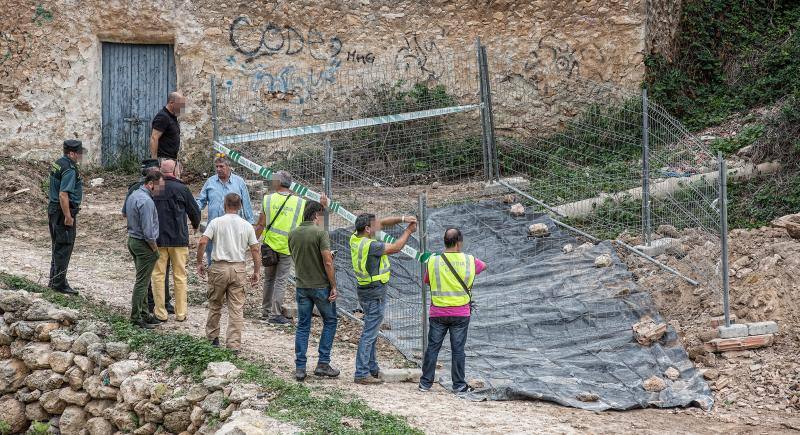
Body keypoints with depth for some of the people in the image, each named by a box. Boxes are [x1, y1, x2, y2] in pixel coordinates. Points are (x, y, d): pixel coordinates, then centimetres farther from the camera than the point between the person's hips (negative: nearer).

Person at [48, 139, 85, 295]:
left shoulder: (57, 164, 12)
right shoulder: (69, 170, -19)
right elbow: (63, 195, -26)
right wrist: (68, 217, -22)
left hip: (53, 208, 10)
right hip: (64, 212, -10)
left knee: (58, 246, 18)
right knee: (64, 248, -3)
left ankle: (53, 280, 26)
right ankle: (59, 284, 1)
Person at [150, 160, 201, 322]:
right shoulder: (181, 189, -7)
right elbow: (195, 211, 3)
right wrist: (195, 225, 24)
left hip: (157, 239, 1)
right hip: (179, 239, -1)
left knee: (158, 275, 8)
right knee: (180, 276, 8)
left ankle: (160, 312, 9)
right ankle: (181, 313, 11)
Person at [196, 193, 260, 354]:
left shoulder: (216, 222, -3)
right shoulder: (247, 226, 4)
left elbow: (202, 243, -10)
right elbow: (255, 250, 2)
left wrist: (199, 263, 2)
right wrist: (257, 271, 11)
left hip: (219, 267, -1)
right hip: (238, 269, 1)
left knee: (215, 305, 15)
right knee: (237, 308, 2)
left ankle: (212, 337, 26)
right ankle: (234, 345, 0)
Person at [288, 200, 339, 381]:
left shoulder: (293, 234, 3)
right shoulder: (320, 233, -15)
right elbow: (328, 262, -19)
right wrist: (333, 286, -11)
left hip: (301, 286, 5)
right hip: (321, 286, -5)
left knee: (303, 326, 10)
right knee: (329, 322, 12)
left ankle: (300, 368, 7)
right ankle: (323, 364, 8)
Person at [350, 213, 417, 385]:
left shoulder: (356, 238, 2)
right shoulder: (369, 245, -24)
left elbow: (381, 223, 10)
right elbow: (395, 248, -14)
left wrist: (402, 219, 1)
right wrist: (408, 231, -1)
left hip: (365, 290, 10)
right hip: (375, 293, -10)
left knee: (371, 331, 19)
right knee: (369, 333, -6)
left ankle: (372, 368, 28)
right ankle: (361, 374, -4)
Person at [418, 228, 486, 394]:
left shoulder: (433, 261, -7)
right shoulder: (469, 261, -6)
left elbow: (426, 281, 9)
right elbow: (483, 266, 16)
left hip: (438, 313, 0)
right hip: (461, 314, 0)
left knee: (432, 348, 9)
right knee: (458, 349, 7)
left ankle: (425, 383, 13)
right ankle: (459, 385, 11)